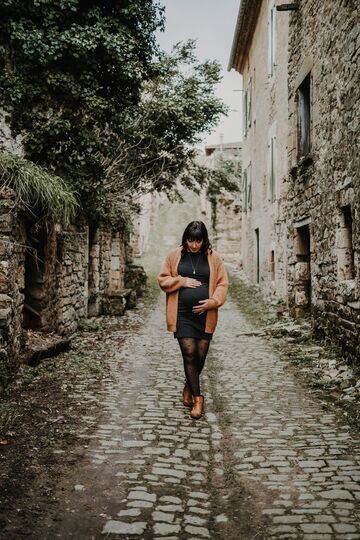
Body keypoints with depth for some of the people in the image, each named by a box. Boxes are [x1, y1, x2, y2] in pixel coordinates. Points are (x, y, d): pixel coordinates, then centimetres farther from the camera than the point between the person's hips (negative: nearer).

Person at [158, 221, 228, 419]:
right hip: (182, 314, -1)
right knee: (189, 353, -8)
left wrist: (212, 301, -11)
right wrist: (182, 280, -9)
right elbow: (163, 280, 7)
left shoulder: (213, 258, 5)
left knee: (201, 355, 8)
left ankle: (188, 387, 34)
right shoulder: (175, 256, 4)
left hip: (205, 314, 1)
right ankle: (197, 397, 3)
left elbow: (222, 284, 6)